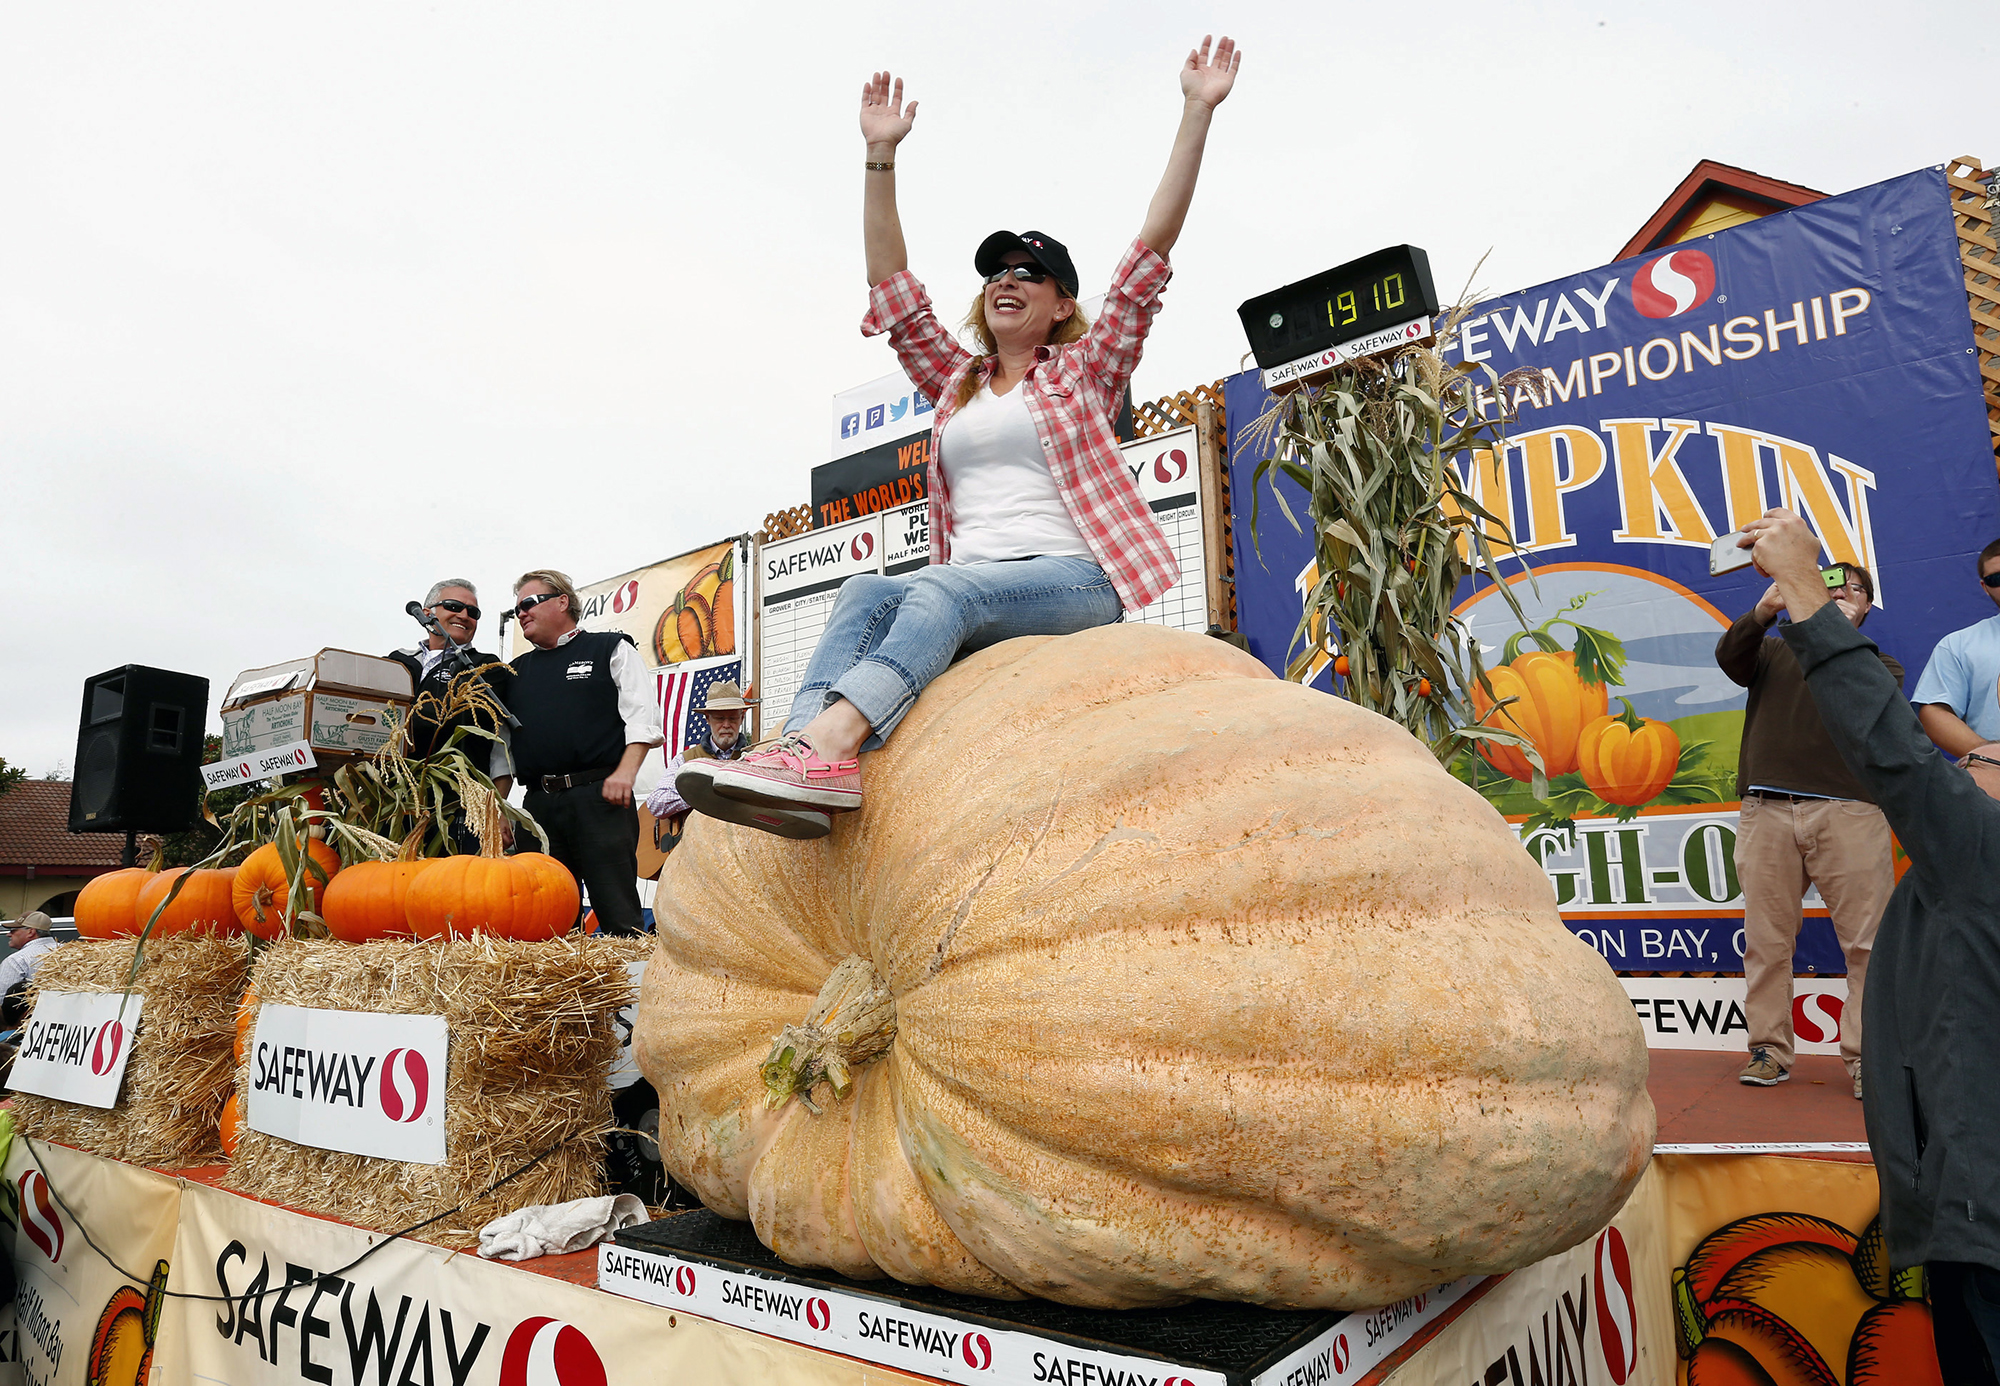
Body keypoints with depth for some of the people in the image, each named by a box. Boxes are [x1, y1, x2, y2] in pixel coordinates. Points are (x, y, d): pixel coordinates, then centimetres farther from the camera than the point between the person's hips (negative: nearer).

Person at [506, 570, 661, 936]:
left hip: (600, 797, -5)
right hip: (538, 804, 5)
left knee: (618, 913, -8)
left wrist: (624, 773, -14)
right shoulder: (518, 670, 23)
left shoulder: (610, 649, 10)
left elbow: (642, 717, -1)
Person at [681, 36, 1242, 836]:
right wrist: (880, 157, 17)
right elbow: (893, 288, 21)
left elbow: (1151, 254, 7)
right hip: (966, 581, 4)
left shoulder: (1086, 369, 14)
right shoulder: (955, 380, 24)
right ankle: (813, 763, -46)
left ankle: (829, 735, -50)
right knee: (865, 594, -27)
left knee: (938, 592, -33)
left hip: (1072, 580, -3)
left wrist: (1196, 116, 3)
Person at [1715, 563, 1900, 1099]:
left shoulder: (1879, 663, 21)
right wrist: (1764, 611, -15)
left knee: (1867, 939, -6)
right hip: (1767, 810, 1)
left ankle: (1866, 1056, 2)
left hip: (1849, 811, 0)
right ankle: (1769, 1049, 8)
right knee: (1766, 939, 1)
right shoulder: (1775, 653, 23)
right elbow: (1730, 657, 1)